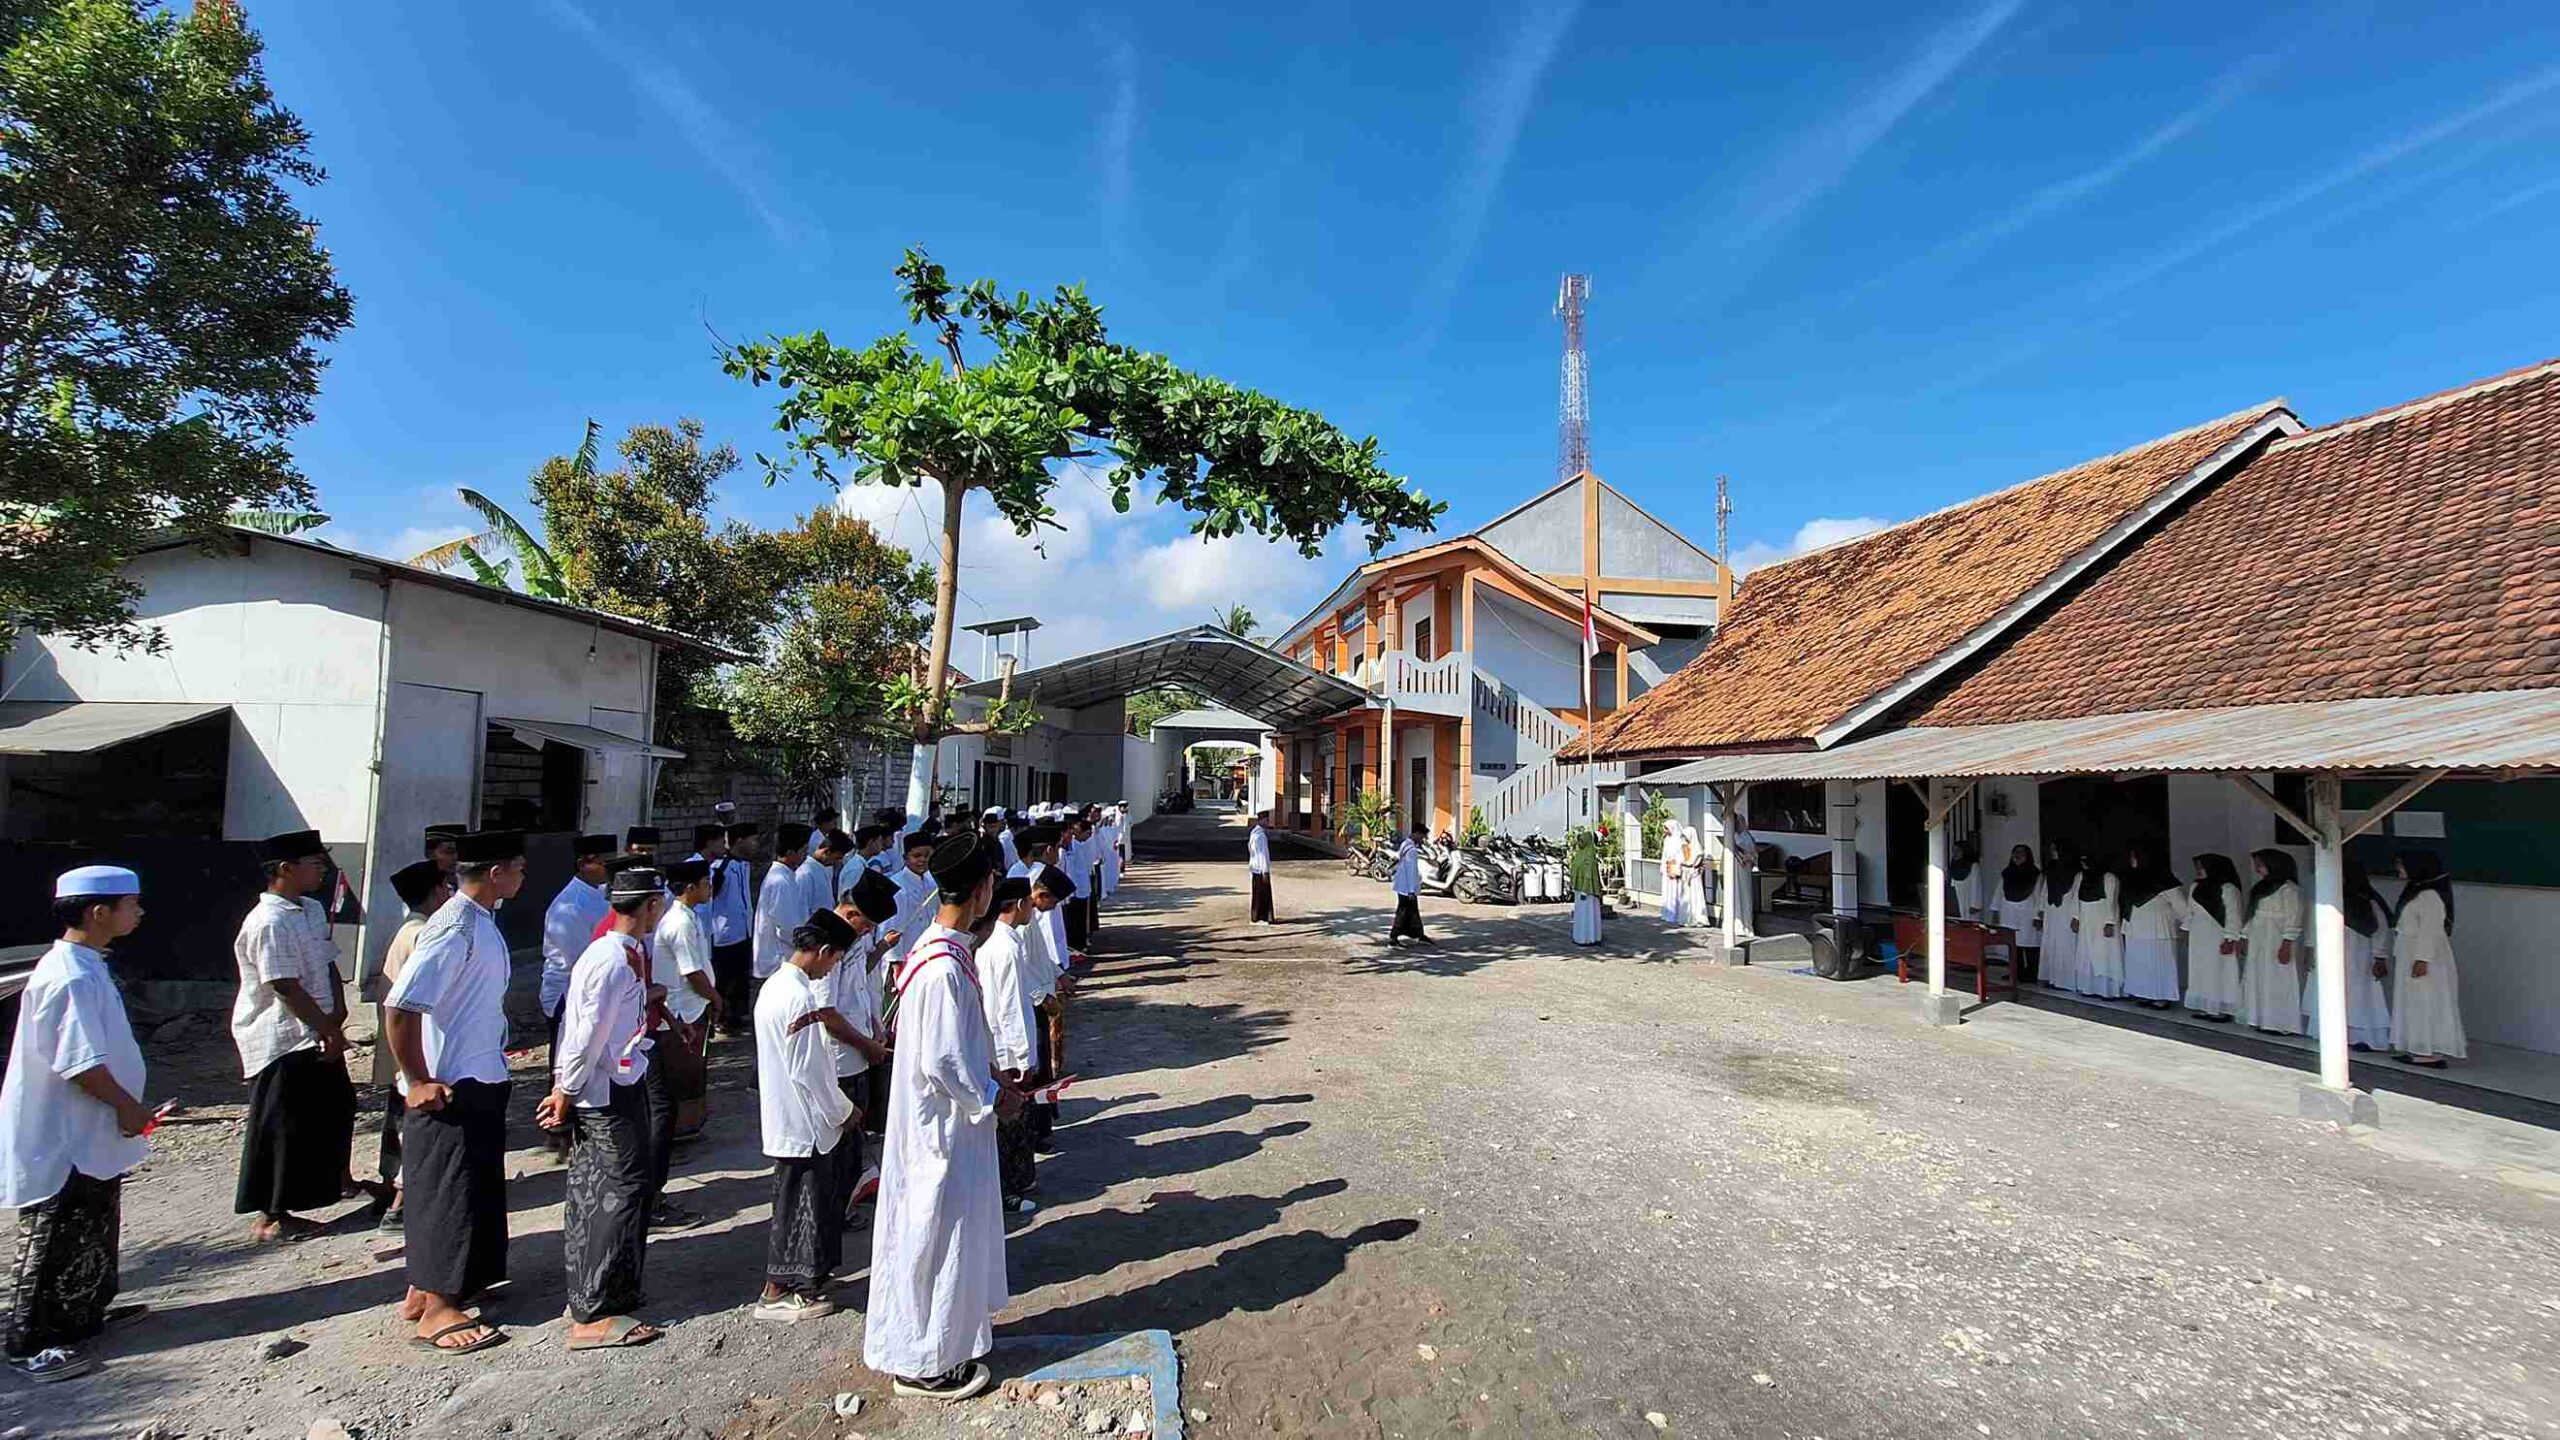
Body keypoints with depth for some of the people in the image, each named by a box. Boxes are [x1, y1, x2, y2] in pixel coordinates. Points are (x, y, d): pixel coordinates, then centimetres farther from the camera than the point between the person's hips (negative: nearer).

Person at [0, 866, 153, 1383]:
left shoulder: (86, 968, 6)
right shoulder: (71, 979, -26)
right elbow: (80, 1064, -26)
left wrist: (127, 1107, 17)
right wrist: (127, 1106, -13)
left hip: (90, 1136, 10)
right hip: (64, 1141, -10)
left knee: (96, 1231, 21)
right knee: (55, 1243, 4)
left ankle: (87, 1313, 35)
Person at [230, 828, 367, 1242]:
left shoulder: (312, 910, 7)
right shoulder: (268, 923, -22)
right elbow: (287, 989, -23)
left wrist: (337, 1011, -1)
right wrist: (329, 1031, -17)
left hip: (315, 1035, 9)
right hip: (281, 1041, -9)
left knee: (336, 1105, 23)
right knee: (281, 1127, 3)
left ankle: (339, 1179, 43)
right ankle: (270, 1216, 18)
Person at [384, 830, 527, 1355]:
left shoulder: (481, 920, 9)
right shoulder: (456, 927, -22)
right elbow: (401, 1006, -27)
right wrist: (418, 1082, -20)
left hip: (480, 1082, 10)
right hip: (451, 1089, -10)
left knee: (471, 1189, 18)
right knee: (449, 1192, 1)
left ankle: (423, 1292, 32)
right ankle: (436, 1310, 12)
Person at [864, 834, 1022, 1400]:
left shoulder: (938, 948, 2)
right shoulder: (945, 967, -29)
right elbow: (941, 1062, -27)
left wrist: (992, 1082, 11)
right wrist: (993, 1098, -14)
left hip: (949, 1119, 10)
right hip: (945, 1125, -10)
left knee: (946, 1234, 23)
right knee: (937, 1237, 7)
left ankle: (946, 1339, 40)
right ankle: (924, 1363, 25)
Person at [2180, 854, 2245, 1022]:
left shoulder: (2227, 889, -11)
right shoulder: (2195, 888, 11)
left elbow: (2233, 915, -14)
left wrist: (2230, 939, -17)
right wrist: (2187, 932, 15)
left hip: (2218, 940, -7)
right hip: (2199, 940, 7)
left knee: (2219, 973, -2)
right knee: (2200, 973, 9)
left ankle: (2222, 1009, 4)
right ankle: (2204, 1007, 15)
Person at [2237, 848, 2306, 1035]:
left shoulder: (2288, 889, -9)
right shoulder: (2260, 888, 16)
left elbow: (2293, 919, -15)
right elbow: (2250, 915, 20)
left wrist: (2286, 944, -19)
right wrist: (2244, 938, 17)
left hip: (2277, 945, -8)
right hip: (2257, 946, 9)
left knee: (2278, 983, -5)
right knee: (2257, 982, 9)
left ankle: (2283, 1024, 0)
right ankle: (2263, 1021, 15)